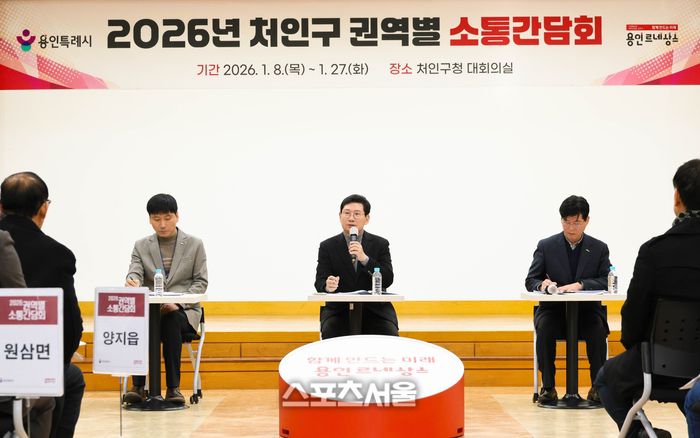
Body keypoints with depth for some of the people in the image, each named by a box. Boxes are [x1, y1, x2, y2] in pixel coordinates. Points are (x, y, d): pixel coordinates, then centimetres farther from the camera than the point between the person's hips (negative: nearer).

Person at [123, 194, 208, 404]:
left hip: (183, 311, -1)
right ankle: (138, 386, -32)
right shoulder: (141, 246, 11)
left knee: (171, 320, -37)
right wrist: (132, 282, -30)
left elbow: (201, 282, 3)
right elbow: (135, 274, -3)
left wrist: (179, 303, -14)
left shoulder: (194, 244, 8)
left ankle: (173, 387, -31)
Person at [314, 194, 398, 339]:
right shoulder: (327, 246, 5)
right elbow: (320, 282, -3)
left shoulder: (381, 244, 5)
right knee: (330, 335, -29)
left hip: (375, 310, 1)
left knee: (390, 337, -25)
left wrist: (365, 259, -20)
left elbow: (387, 280, -6)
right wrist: (327, 286, -29)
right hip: (339, 309, 0)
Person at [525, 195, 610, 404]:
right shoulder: (546, 246, 3)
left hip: (587, 310, 0)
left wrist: (580, 285, -22)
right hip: (554, 309, 0)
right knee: (544, 328, -33)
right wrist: (542, 284, -24)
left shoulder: (599, 248, 4)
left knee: (598, 330, -32)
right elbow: (530, 280, 1)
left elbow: (607, 282, -5)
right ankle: (548, 387, -23)